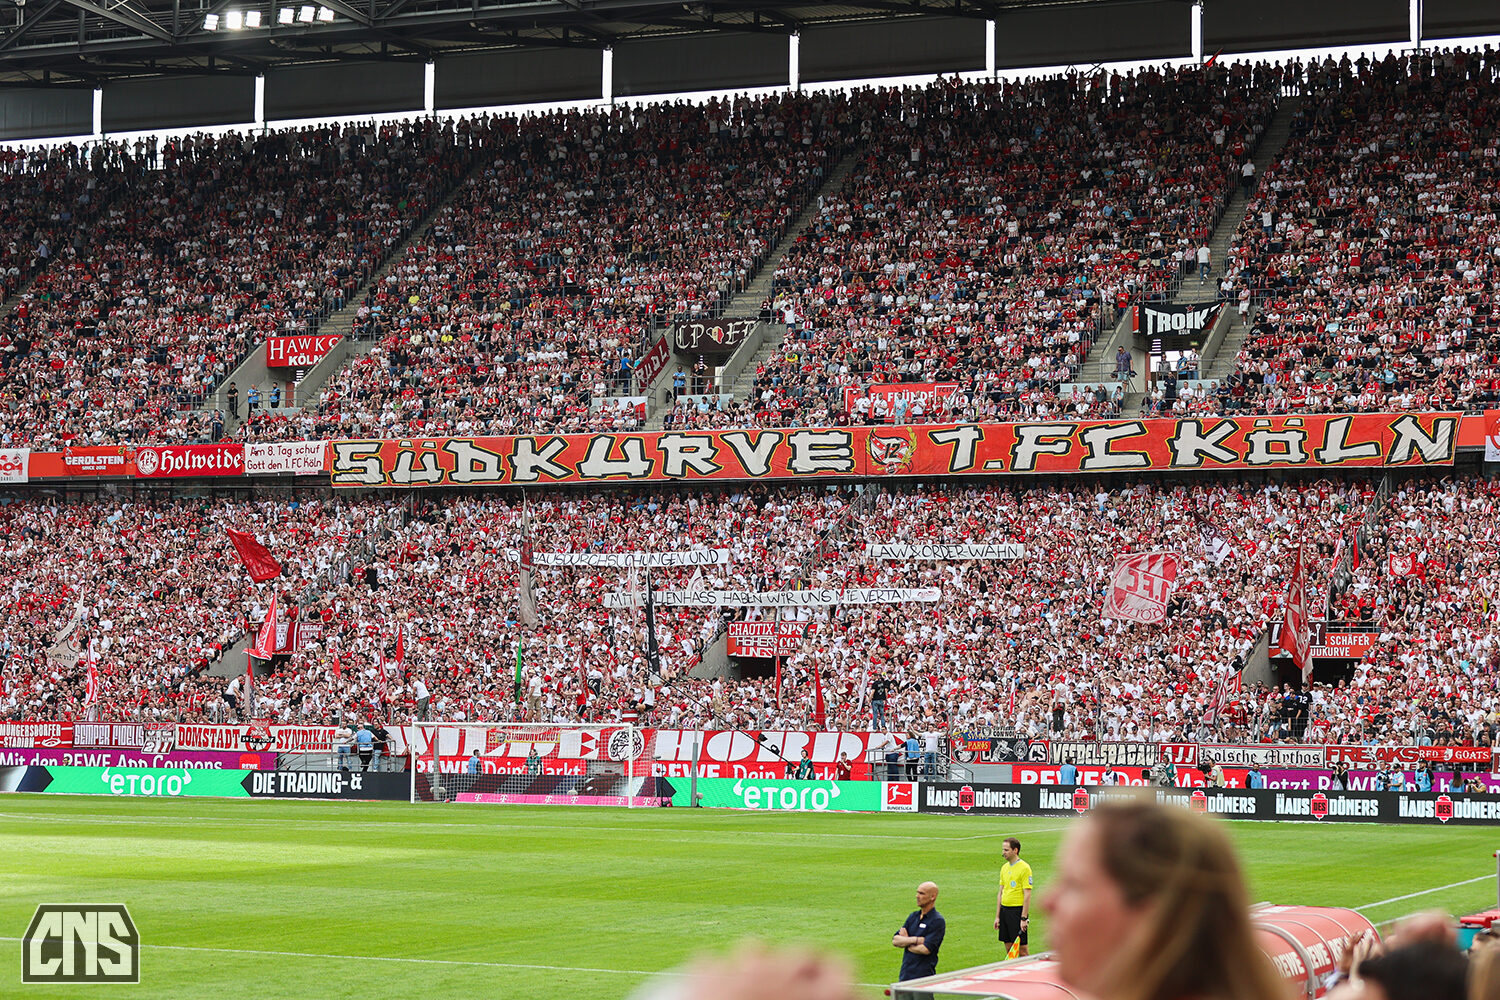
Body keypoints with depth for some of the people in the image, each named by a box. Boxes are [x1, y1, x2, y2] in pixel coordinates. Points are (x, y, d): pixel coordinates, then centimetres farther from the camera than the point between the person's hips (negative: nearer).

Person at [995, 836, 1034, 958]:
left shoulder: (1024, 868, -10)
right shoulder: (1004, 868, 12)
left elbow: (1027, 895, -13)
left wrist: (1024, 918, -17)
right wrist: (997, 917, 13)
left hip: (1018, 910, -7)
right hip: (1004, 910, 7)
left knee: (1022, 948, -5)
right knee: (1008, 947, 8)